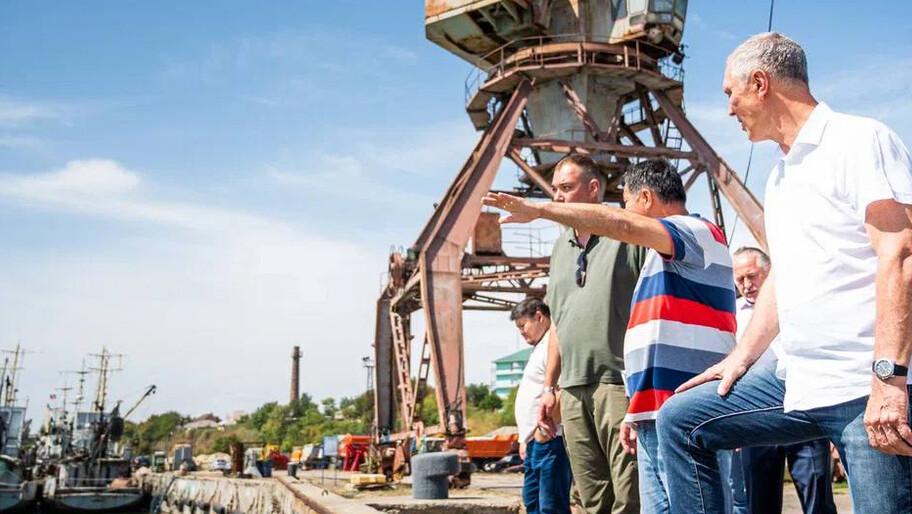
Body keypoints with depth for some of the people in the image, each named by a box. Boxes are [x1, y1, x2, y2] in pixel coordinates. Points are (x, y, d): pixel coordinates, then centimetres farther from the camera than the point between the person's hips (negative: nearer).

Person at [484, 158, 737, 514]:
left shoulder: (699, 232, -3)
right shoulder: (663, 256, 27)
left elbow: (618, 223, -21)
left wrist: (537, 209, -18)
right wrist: (637, 412, 22)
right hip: (655, 417, 10)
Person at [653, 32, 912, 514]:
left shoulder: (859, 140, -9)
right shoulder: (780, 176, 19)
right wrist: (741, 356, 20)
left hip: (870, 388, -9)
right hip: (798, 379, 9)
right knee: (679, 421, 9)